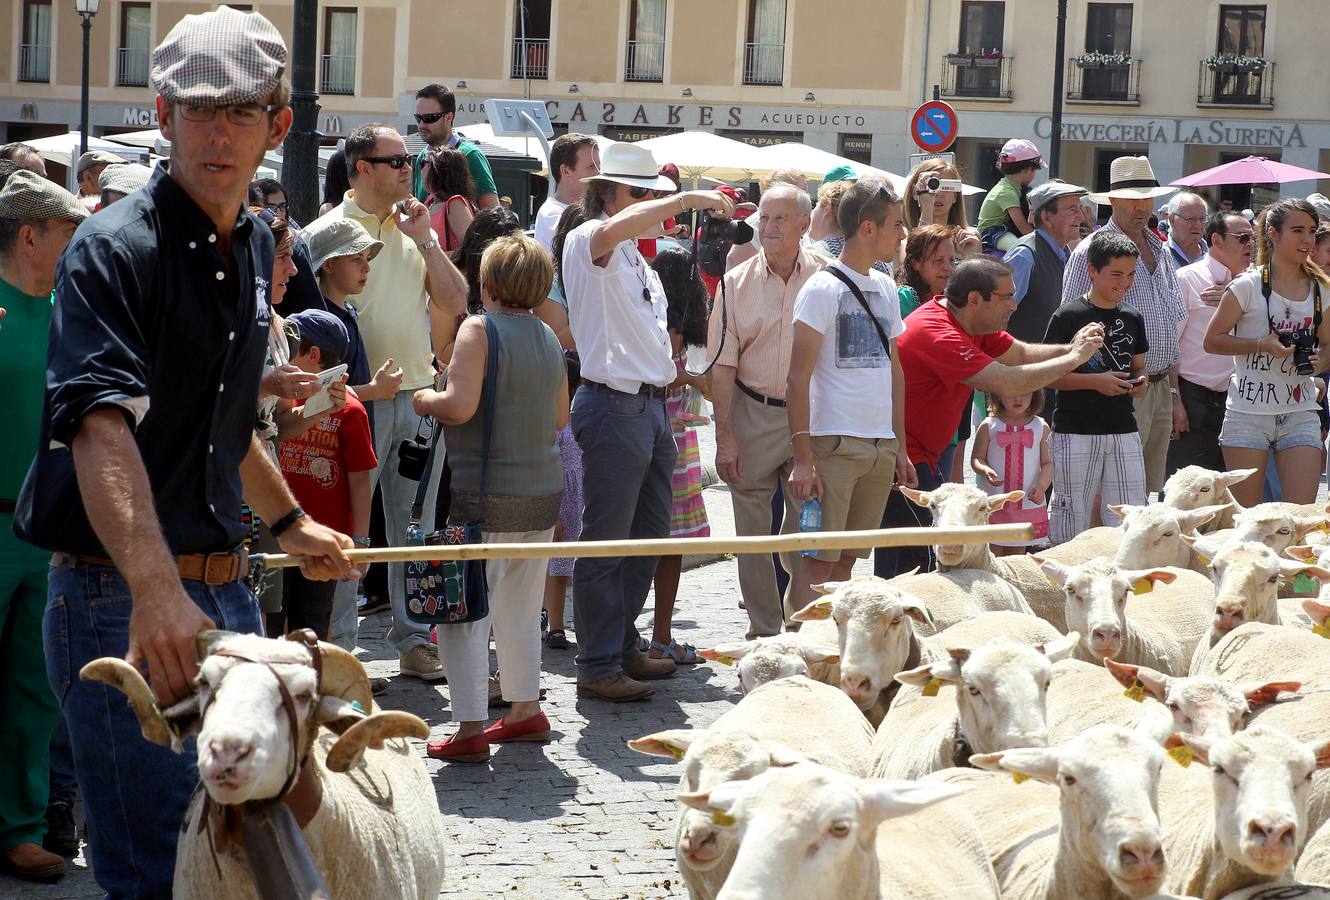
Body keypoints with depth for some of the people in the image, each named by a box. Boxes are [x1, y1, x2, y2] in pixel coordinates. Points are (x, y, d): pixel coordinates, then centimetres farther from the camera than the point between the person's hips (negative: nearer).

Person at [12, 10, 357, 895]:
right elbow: (101, 427, -31)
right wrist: (156, 589, -44)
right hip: (122, 598, -8)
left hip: (226, 586, 8)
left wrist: (291, 522, 36)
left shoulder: (255, 247, 12)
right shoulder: (114, 248, -14)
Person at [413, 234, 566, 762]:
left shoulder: (479, 330, -11)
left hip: (486, 495, -7)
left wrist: (424, 400, -2)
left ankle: (470, 731, -4)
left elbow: (460, 405, -20)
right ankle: (525, 712, 27)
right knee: (520, 610, 19)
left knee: (464, 613, -2)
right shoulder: (549, 338, 9)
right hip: (542, 494, 7)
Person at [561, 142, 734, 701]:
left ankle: (623, 648, 27)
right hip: (613, 405, -9)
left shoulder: (638, 260, 20)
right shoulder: (587, 242, -9)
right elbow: (615, 228, -33)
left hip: (651, 404, 9)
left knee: (648, 539, 15)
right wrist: (687, 200, -30)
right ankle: (598, 669, 0)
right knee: (607, 543, -5)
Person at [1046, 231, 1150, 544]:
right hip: (1076, 432, -5)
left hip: (1123, 430, 5)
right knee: (1072, 521, 0)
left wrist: (1139, 382, 0)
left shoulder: (1132, 318, 11)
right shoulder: (1068, 316, -6)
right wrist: (1095, 381, -18)